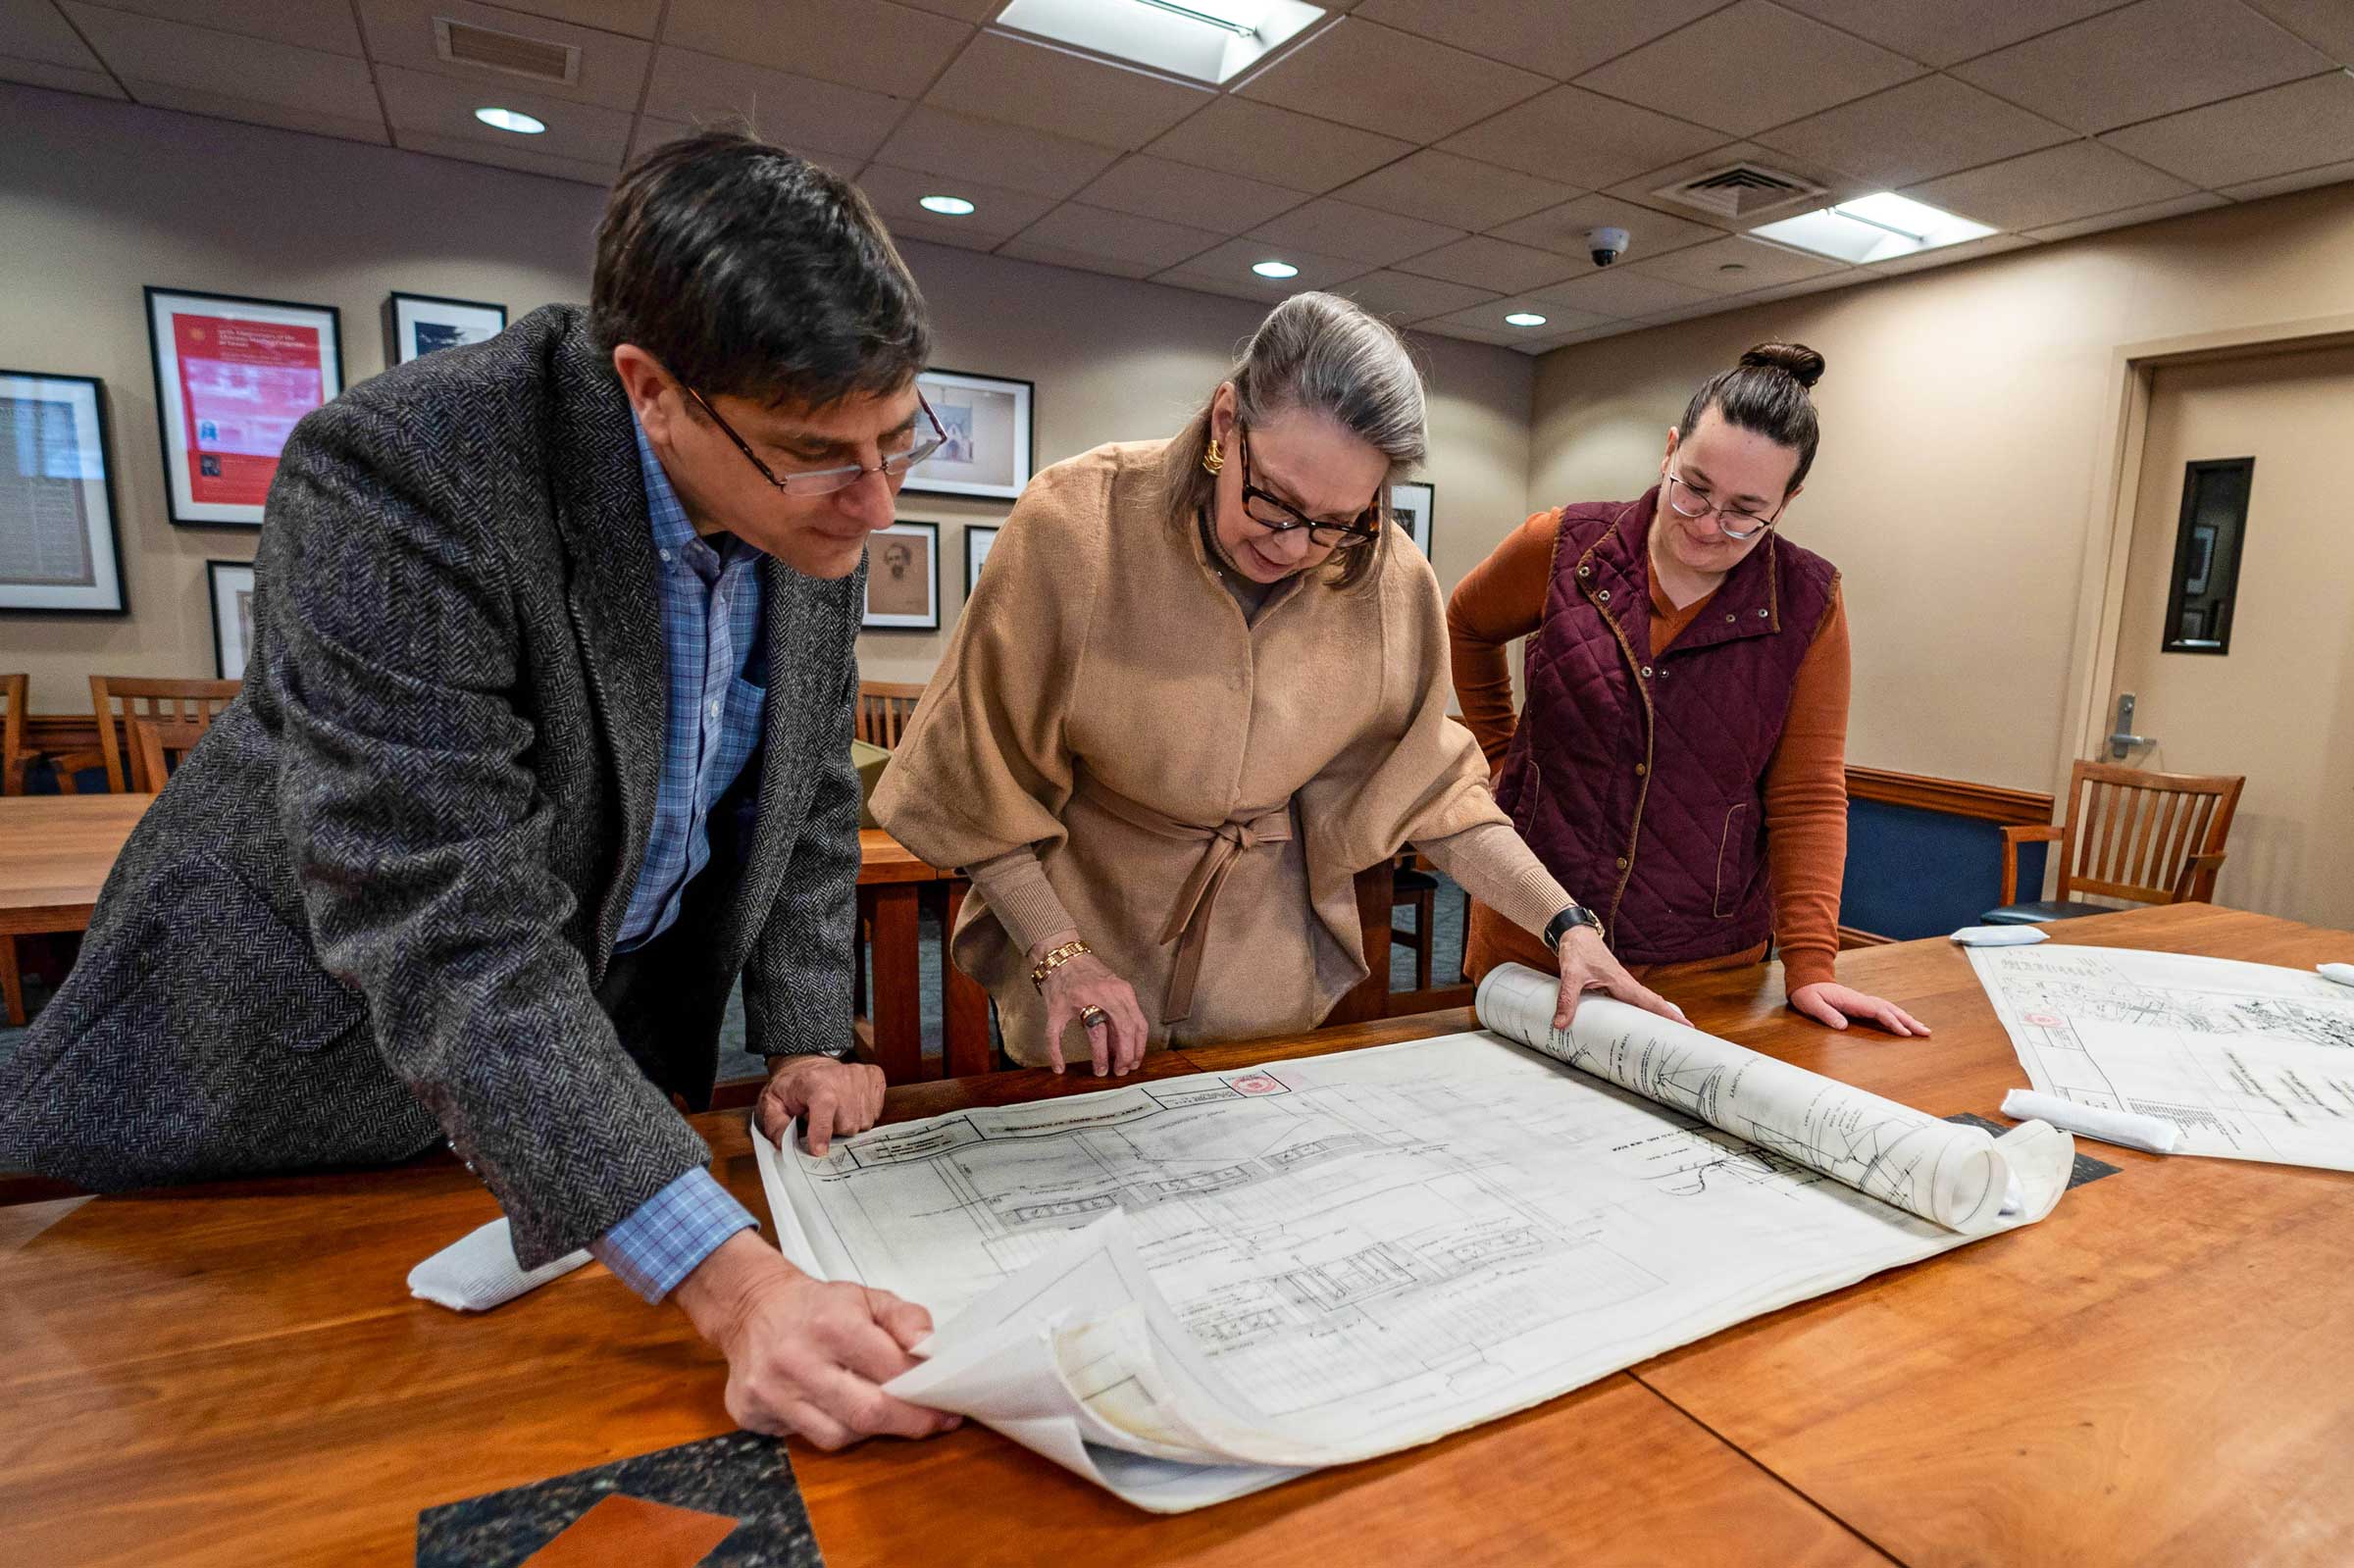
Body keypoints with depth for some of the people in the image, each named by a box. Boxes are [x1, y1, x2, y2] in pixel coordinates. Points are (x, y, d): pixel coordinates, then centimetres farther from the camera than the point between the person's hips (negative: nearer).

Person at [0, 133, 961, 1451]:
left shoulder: (821, 500, -12)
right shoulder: (397, 470, -31)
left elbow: (808, 790, 0)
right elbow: (446, 935, -36)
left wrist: (809, 1040, -5)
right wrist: (729, 1278, -42)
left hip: (610, 1038, 5)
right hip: (307, 1041, -4)